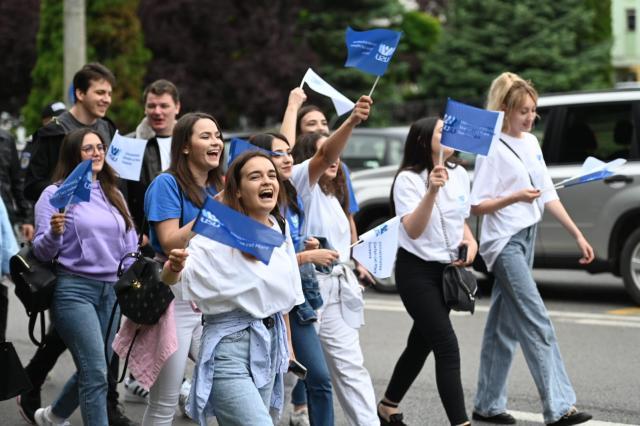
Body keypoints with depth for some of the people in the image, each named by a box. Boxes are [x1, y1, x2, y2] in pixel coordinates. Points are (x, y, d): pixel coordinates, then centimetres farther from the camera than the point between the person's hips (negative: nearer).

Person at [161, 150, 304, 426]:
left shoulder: (281, 231, 6)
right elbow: (170, 280, -17)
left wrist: (287, 346, 17)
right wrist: (174, 267, -39)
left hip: (271, 343, 7)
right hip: (231, 346, -7)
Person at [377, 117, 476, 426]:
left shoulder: (459, 175, 6)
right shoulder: (408, 179, -14)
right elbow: (413, 230, -25)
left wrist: (470, 241, 0)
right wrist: (431, 191, -37)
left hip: (448, 270, 7)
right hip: (417, 271, -7)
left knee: (421, 344, 15)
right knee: (447, 347, -14)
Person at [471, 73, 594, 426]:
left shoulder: (531, 143, 11)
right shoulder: (493, 148, -11)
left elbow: (549, 195, 13)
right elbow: (476, 206, -12)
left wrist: (578, 235, 8)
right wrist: (515, 197, -26)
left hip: (526, 239, 8)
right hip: (504, 242, -8)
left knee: (505, 325, 11)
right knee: (537, 323, -13)